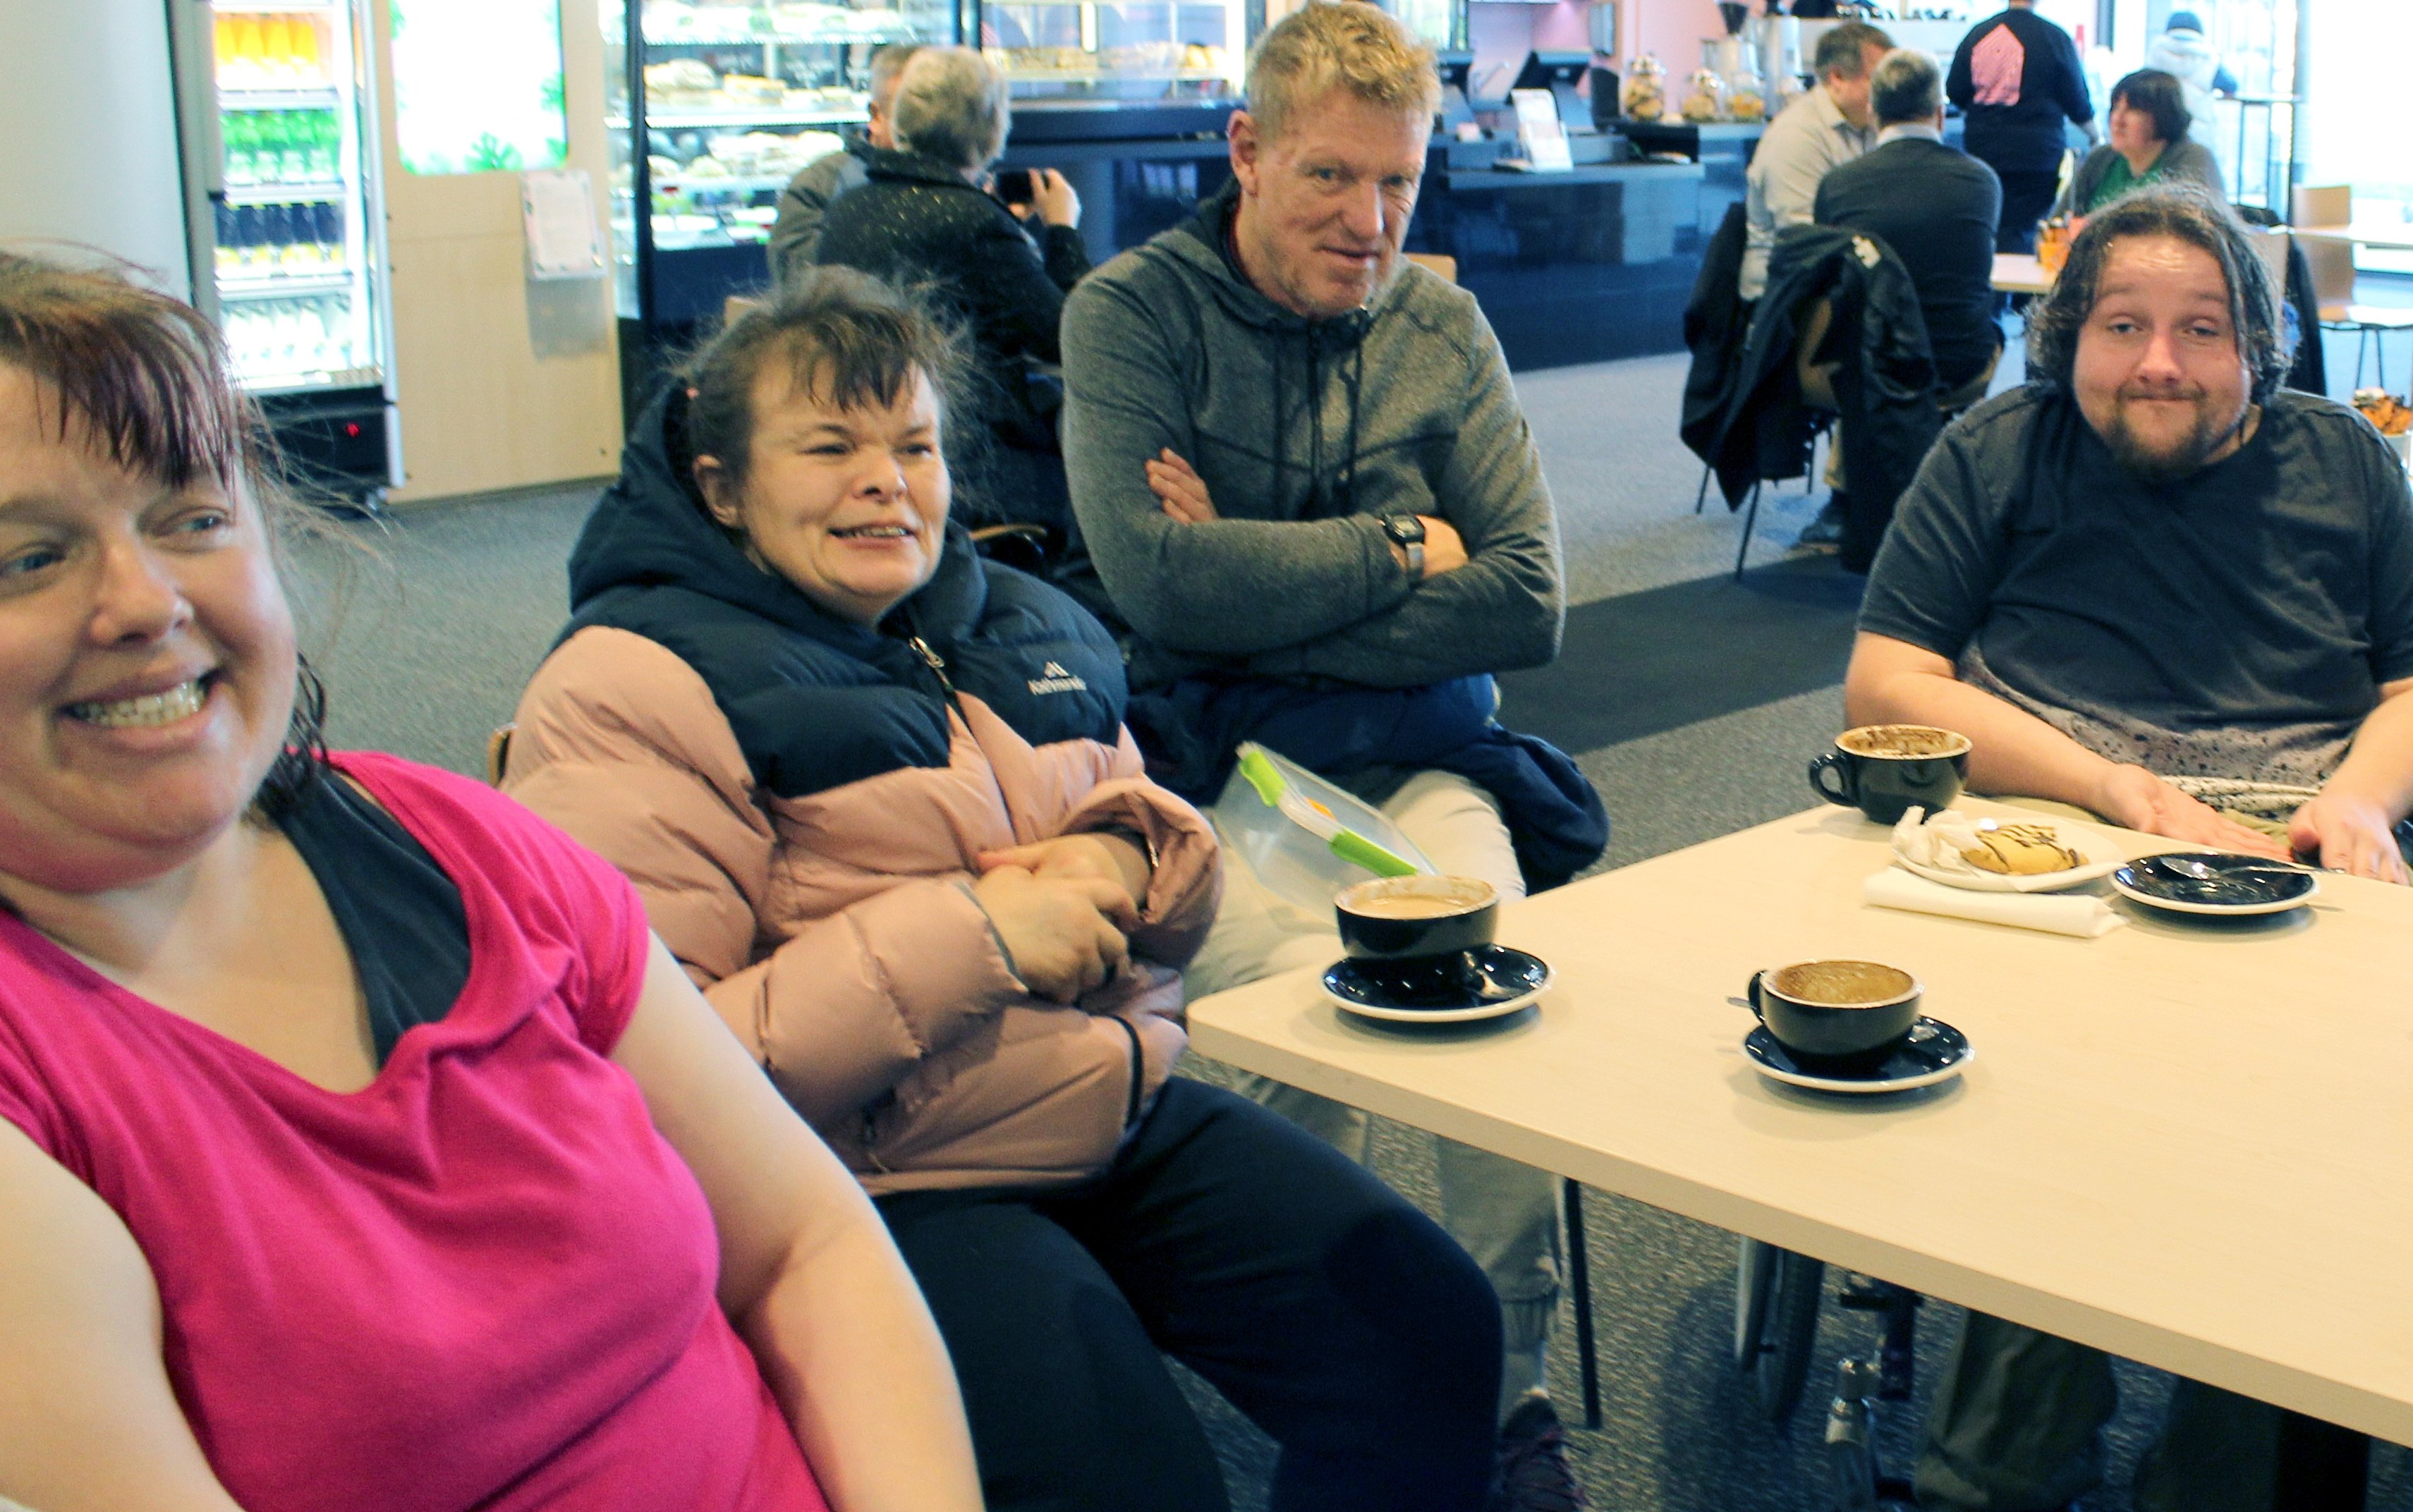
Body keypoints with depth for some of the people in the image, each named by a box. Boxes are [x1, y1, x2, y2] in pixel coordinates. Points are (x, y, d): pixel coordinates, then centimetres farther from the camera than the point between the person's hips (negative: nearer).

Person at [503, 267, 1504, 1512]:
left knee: (1433, 1332, -4)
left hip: (1132, 1123, 7)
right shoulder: (629, 695, -8)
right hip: (881, 1192, -7)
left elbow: (1154, 832, 26)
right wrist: (966, 933, -21)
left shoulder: (1029, 628, 14)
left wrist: (1131, 862, -2)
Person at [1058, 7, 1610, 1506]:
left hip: (1412, 760, 3)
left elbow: (1528, 604, -1)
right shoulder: (1132, 311, -1)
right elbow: (1159, 580, -17)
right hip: (1211, 770, -3)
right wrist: (1397, 551, -7)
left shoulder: (1441, 327, 9)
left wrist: (1262, 589, -9)